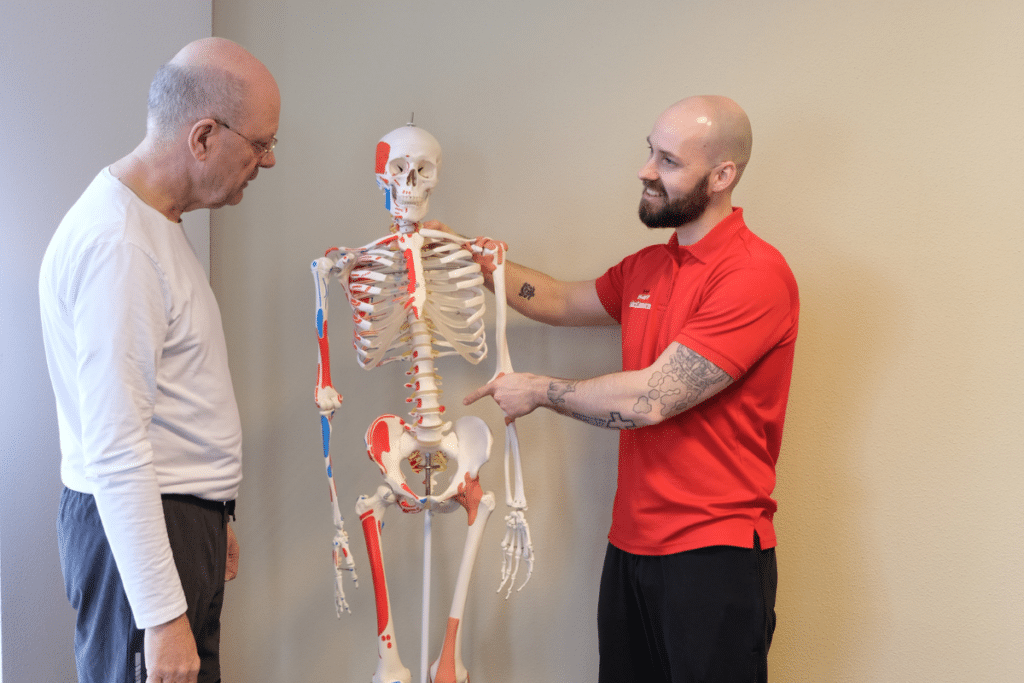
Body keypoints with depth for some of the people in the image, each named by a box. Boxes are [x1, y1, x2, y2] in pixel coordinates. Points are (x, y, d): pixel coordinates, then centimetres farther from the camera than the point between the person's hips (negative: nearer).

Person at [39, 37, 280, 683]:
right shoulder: (115, 244, -20)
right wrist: (162, 616, -24)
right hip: (134, 528, -10)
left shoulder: (155, 222, 13)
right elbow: (115, 452, -24)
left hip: (185, 518, 10)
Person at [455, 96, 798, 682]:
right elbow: (563, 303, 27)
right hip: (631, 545, 8)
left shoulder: (756, 274, -17)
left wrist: (539, 391, -6)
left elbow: (650, 399, -20)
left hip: (713, 556, -8)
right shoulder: (647, 268, 11)